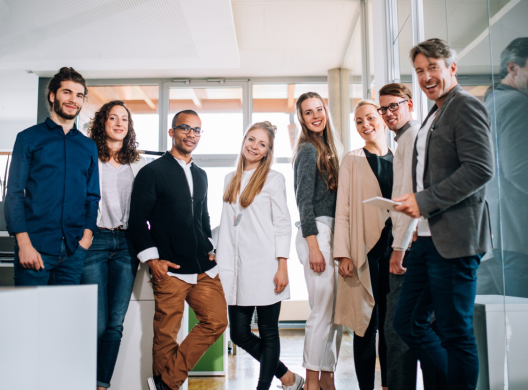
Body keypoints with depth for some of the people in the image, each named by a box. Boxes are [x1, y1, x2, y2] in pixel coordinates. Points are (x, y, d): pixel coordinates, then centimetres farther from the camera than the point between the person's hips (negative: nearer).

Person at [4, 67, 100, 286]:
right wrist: (24, 243, -11)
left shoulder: (88, 146, 14)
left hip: (74, 251, 3)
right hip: (36, 248, -3)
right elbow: (14, 194, -1)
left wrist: (87, 235, -2)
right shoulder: (29, 138, 4)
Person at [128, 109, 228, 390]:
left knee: (216, 321, 3)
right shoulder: (151, 172, -1)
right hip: (170, 269, -6)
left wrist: (209, 247, 14)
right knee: (166, 333, 0)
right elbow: (138, 219, -5)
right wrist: (152, 259, -11)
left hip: (204, 267, 6)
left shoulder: (201, 175, 19)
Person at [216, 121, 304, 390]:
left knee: (268, 333, 3)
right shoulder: (230, 180, 16)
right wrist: (220, 264, 13)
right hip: (238, 268, 6)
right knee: (239, 334, 8)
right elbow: (226, 224, 17)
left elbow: (283, 224, -4)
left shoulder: (273, 179, 0)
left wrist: (282, 267, -12)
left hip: (264, 268, -6)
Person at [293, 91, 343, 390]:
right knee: (323, 312, -6)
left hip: (330, 233, 9)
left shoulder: (325, 148, 19)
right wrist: (313, 246, -18)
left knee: (336, 311, 10)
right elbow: (304, 201, -13)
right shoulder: (308, 150, -7)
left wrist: (336, 241, 14)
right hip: (317, 233, -9)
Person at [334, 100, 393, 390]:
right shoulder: (352, 161, 6)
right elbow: (343, 210, 0)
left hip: (396, 249, 3)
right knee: (366, 323, 1)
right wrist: (343, 254, -9)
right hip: (364, 250, -2)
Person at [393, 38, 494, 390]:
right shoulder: (434, 117, 22)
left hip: (454, 240, -9)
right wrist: (416, 204, 7)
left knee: (456, 332, 0)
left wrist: (425, 200, -18)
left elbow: (481, 169, -19)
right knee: (407, 322, 13)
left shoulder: (466, 106, -7)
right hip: (428, 238, 10)